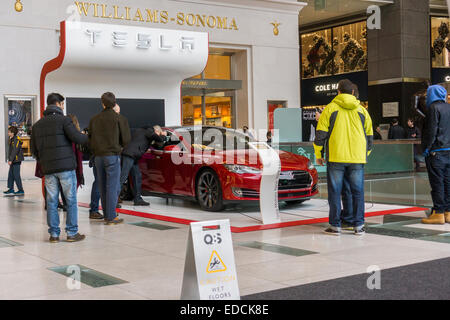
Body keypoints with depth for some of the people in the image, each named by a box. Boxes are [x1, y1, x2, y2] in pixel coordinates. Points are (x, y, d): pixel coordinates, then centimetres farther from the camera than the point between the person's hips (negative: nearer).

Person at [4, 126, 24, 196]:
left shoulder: (16, 140, -16)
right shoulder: (12, 139, 15)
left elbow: (15, 151, -22)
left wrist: (11, 160, -22)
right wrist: (10, 159, 19)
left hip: (16, 160, -10)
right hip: (13, 161, 10)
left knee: (16, 175, -6)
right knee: (10, 175, 12)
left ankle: (21, 190, 0)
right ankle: (11, 189, 19)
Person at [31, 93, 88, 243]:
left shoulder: (37, 125, 13)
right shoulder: (63, 120, -5)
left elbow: (34, 149, 13)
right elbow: (77, 138, -15)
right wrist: (87, 136, 6)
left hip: (48, 169, 5)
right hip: (66, 166, -5)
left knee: (51, 201, 8)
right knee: (71, 200, 2)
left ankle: (54, 233, 9)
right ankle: (72, 232, 2)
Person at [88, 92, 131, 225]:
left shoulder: (94, 119, 8)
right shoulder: (119, 118, -4)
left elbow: (89, 139, 10)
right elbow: (126, 139, -3)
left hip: (98, 156, 5)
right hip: (112, 155, -5)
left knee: (103, 187, 10)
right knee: (113, 186, -3)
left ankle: (106, 215, 15)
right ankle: (111, 217, -3)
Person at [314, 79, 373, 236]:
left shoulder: (330, 108, 1)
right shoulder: (362, 110, 11)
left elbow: (321, 134, -2)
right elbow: (369, 135, 15)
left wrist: (318, 154, 7)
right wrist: (365, 154, 27)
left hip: (336, 158, -2)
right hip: (357, 158, 2)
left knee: (335, 191, 4)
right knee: (357, 191, 8)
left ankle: (335, 225, 5)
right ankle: (359, 226, 8)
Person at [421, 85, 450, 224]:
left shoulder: (434, 108, -10)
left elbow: (431, 131, -15)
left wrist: (426, 149, -9)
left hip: (436, 151, -7)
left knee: (437, 183, -4)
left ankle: (438, 213, -2)